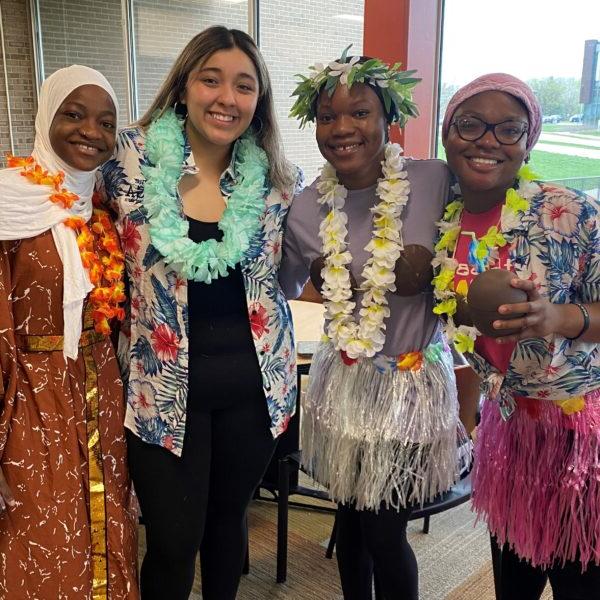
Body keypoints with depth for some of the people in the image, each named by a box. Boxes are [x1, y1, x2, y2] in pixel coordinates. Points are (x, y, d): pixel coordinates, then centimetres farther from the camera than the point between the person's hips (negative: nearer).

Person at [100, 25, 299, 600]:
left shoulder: (275, 178, -1)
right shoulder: (131, 159, -8)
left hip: (255, 381, 3)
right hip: (164, 384, -2)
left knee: (228, 517, 20)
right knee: (174, 541, 7)